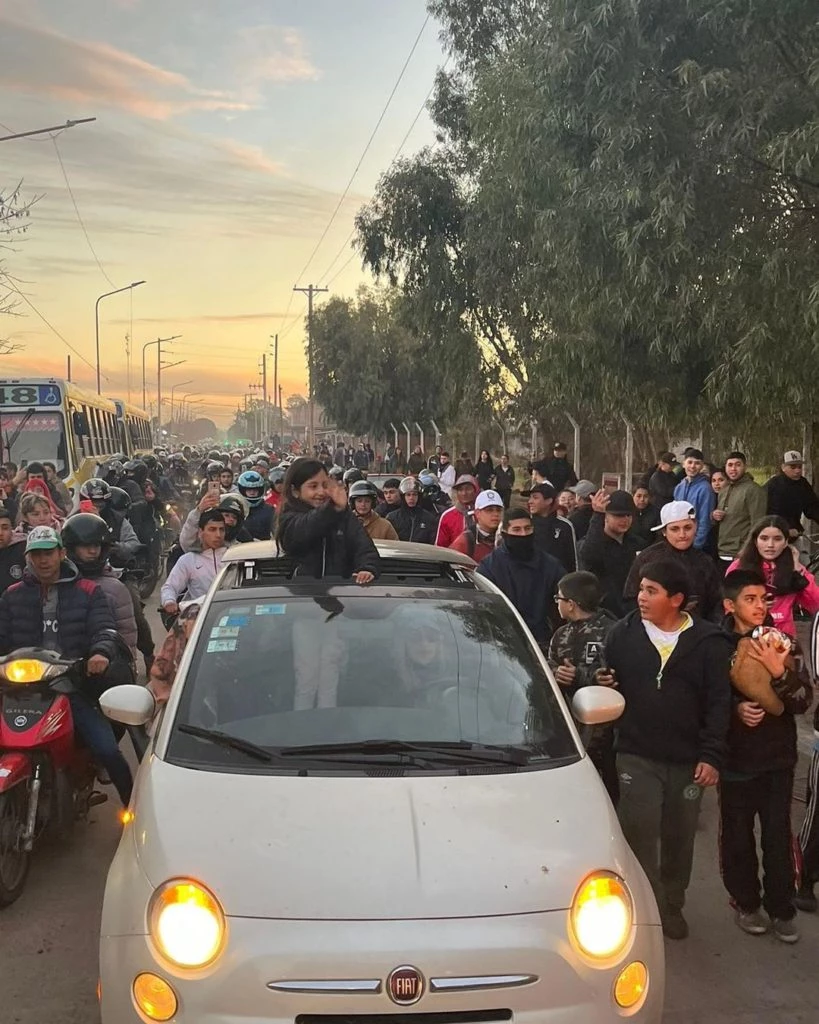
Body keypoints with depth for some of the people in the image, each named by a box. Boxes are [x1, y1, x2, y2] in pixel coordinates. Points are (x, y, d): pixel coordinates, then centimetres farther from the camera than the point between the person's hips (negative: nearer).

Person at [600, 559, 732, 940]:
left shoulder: (708, 642, -4)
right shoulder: (622, 634, 0)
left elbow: (718, 702, -4)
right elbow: (610, 681, 13)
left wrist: (711, 756, -10)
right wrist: (602, 683, -11)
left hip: (688, 759, 0)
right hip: (636, 755, 0)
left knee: (679, 838, 14)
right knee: (640, 835, -5)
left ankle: (672, 906, 33)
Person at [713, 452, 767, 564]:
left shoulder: (753, 490, -9)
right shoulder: (723, 491, 17)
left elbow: (757, 525, -15)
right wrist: (713, 515, 2)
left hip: (741, 555, -8)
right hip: (722, 554, 8)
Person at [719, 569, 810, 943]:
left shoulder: (784, 644, -1)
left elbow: (803, 701, -5)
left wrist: (779, 672, -20)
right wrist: (735, 709, -19)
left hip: (778, 757, 1)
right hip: (735, 758, -1)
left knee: (778, 836, 3)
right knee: (737, 837, 8)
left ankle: (781, 909, 20)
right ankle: (746, 903, 27)